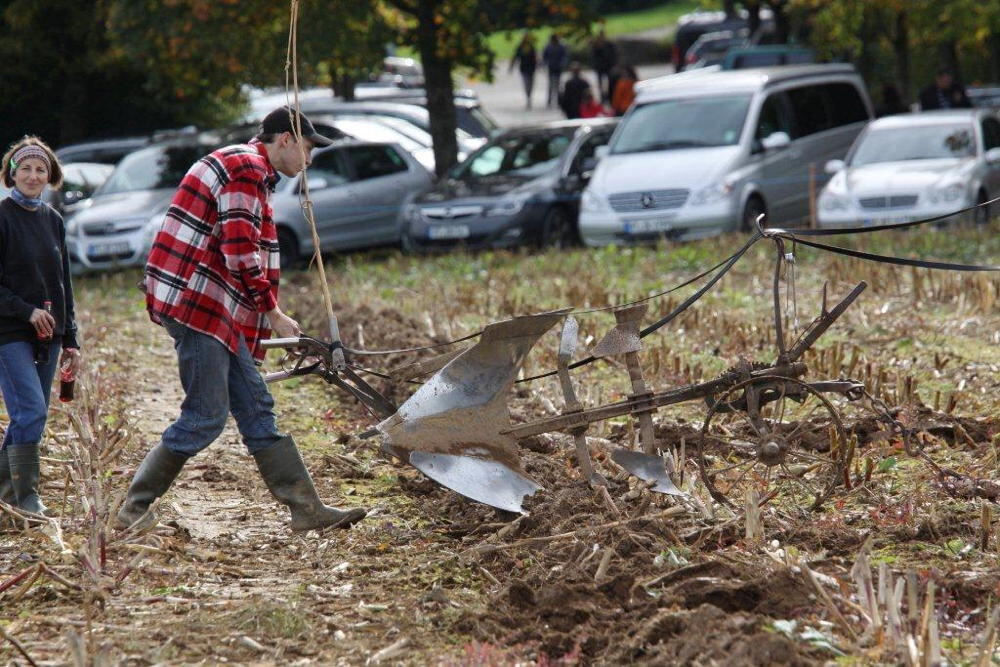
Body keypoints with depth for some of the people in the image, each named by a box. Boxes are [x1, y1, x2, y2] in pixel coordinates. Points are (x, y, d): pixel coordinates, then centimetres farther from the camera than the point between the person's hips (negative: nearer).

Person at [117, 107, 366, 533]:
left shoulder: (250, 171, 24)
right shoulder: (247, 167, -10)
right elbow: (240, 252, -18)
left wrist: (263, 313, 18)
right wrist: (273, 312, -11)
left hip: (217, 310, 11)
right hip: (195, 303, -11)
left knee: (256, 409, 8)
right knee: (205, 417, -8)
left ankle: (306, 509, 8)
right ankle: (135, 510, -1)